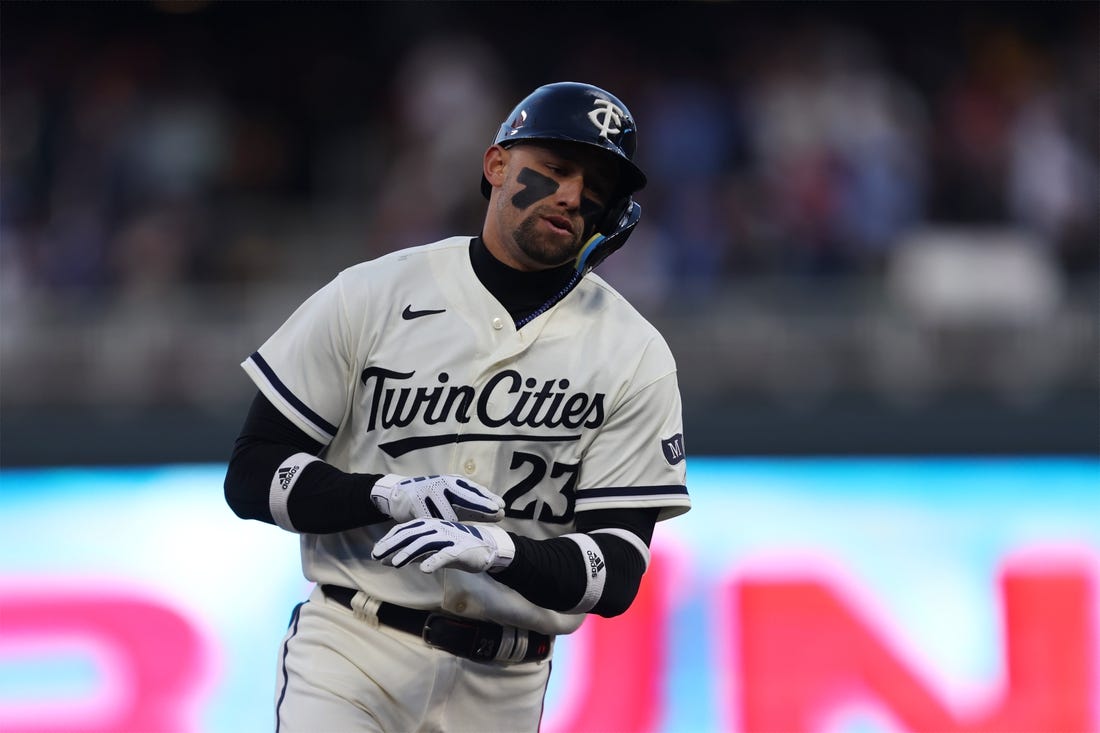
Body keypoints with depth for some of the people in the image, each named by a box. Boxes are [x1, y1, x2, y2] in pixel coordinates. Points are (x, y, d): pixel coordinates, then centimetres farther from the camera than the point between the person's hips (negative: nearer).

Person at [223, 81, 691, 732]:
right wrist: (391, 495, -18)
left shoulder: (635, 358, 0)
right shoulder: (372, 296, 0)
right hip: (351, 655, -1)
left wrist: (499, 550, -25)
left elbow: (617, 574, -6)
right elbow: (252, 476, -1)